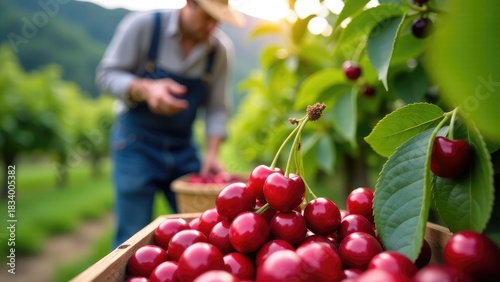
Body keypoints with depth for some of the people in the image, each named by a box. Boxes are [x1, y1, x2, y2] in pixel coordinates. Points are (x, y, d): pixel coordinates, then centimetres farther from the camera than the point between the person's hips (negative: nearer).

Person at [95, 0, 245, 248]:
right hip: (136, 144, -3)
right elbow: (106, 74, -8)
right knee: (134, 237, 0)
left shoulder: (221, 49, -3)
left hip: (183, 148, 3)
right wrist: (146, 89, -27)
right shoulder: (142, 25, -10)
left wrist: (212, 153, -10)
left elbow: (217, 107, 1)